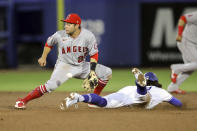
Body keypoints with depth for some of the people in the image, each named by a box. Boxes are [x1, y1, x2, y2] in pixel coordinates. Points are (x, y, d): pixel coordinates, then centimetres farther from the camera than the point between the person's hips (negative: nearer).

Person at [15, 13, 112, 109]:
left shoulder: (88, 36, -13)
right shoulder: (60, 35, -12)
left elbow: (94, 54, -7)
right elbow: (49, 43, 10)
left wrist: (92, 70, -18)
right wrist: (43, 58, 11)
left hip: (81, 66, 3)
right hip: (64, 65, -3)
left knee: (107, 72, -5)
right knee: (51, 85, -29)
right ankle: (23, 101, -22)